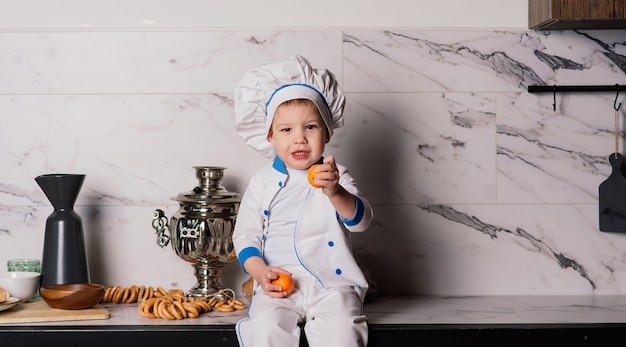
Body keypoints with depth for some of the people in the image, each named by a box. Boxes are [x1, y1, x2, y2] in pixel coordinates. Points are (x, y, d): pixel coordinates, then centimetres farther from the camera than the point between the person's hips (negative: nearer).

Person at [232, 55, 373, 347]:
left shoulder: (334, 177, 3)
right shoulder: (263, 182, 8)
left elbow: (361, 219, -11)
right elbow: (244, 234, 10)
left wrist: (335, 192, -31)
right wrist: (260, 270, -9)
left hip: (331, 283, -1)